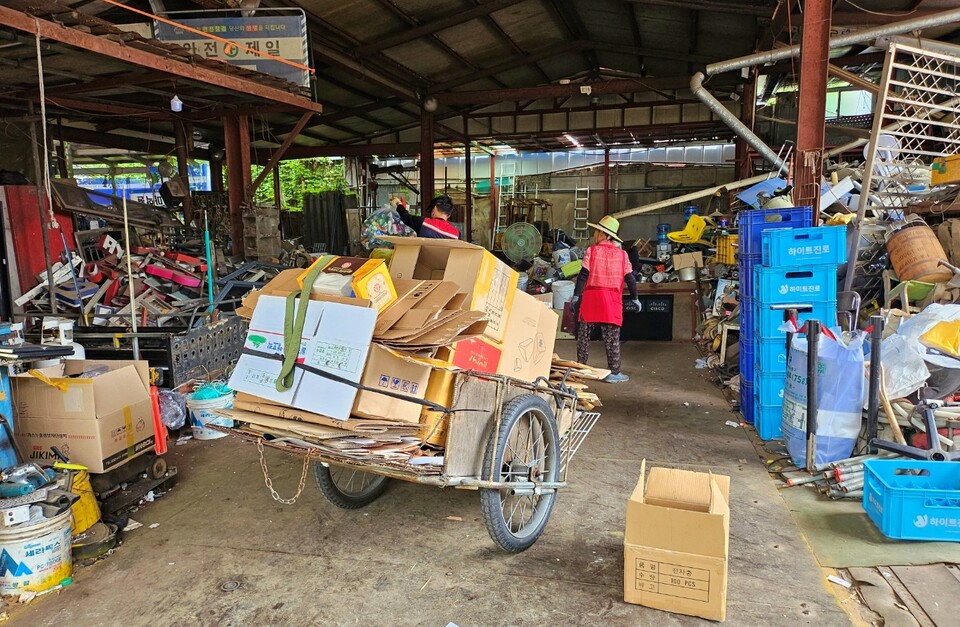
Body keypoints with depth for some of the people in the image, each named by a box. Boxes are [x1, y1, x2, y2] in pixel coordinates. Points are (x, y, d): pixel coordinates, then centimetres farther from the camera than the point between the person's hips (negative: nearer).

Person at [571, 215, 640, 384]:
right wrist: (635, 298, 12)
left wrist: (576, 295, -2)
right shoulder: (622, 254, 3)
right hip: (612, 300, 1)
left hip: (591, 298, -1)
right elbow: (630, 278, 3)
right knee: (612, 338, 4)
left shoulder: (591, 251, -3)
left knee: (583, 335, 10)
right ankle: (614, 373, 6)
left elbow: (583, 276, -7)